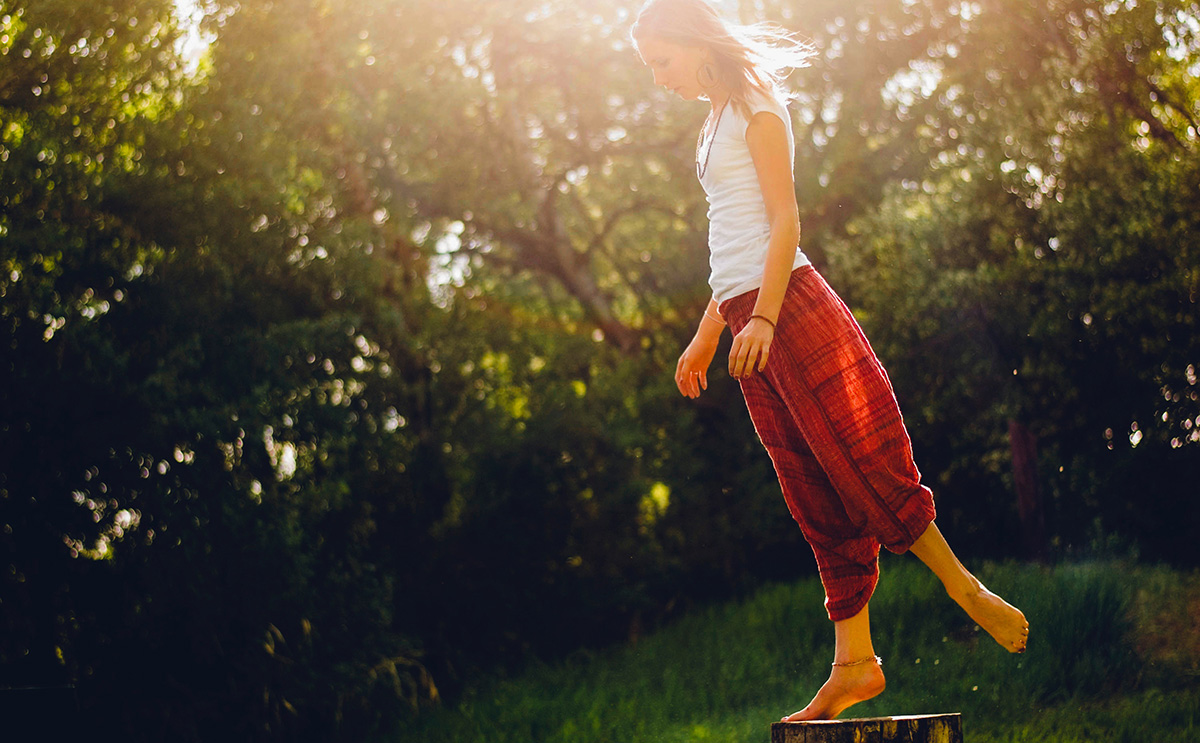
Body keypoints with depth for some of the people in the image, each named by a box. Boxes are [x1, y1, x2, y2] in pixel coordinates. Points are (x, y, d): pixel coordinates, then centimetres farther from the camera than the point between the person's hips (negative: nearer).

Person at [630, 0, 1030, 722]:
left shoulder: (755, 107, -1)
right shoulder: (718, 122, 22)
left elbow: (785, 222, -10)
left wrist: (762, 318, -20)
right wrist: (704, 338, 23)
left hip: (792, 308, -8)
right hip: (748, 321, 8)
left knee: (862, 462, -9)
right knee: (816, 499, 3)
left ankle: (967, 589, 4)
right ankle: (854, 666, 1)